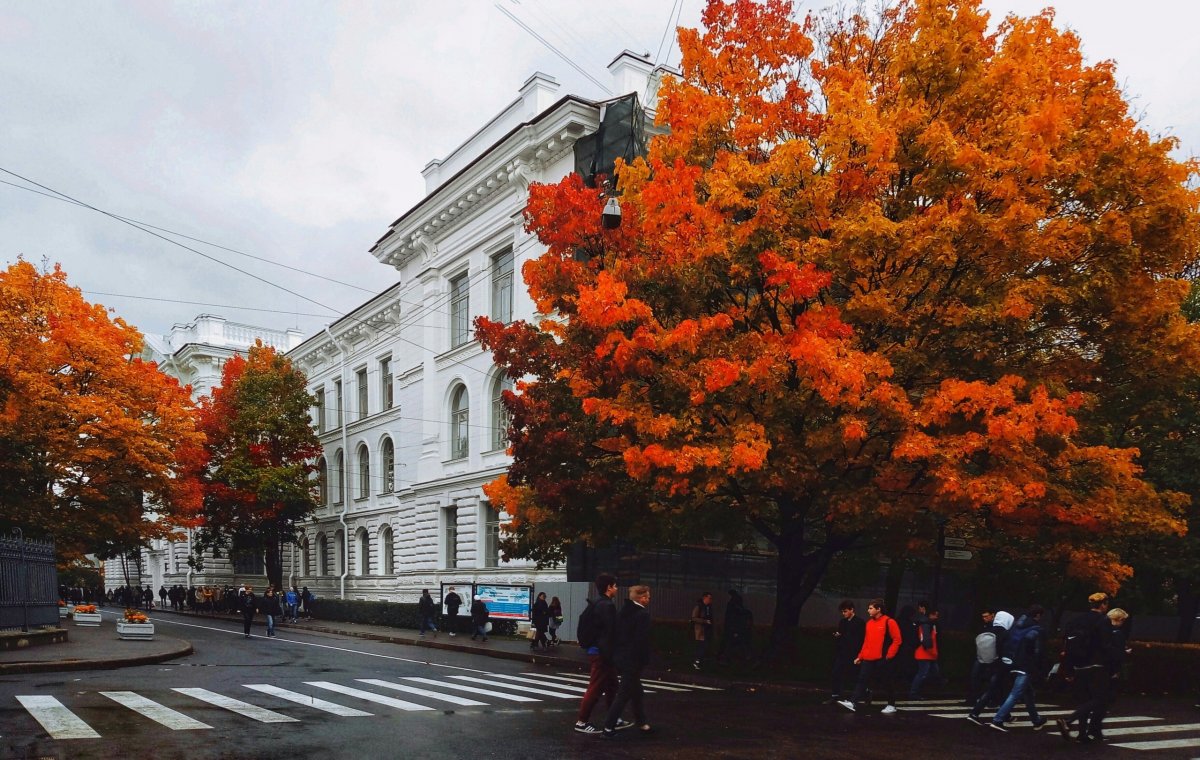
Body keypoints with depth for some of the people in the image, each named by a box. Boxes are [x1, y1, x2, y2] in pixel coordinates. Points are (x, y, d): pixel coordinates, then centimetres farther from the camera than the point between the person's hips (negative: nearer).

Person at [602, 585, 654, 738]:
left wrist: (615, 655, 14)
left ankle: (641, 722, 29)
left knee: (637, 692, 20)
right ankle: (609, 728, 1)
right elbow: (642, 640, -20)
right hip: (633, 660, -8)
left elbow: (618, 634, 10)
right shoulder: (643, 614, -17)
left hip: (621, 657, 8)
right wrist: (644, 661, -12)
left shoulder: (624, 611, 7)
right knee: (624, 694, -1)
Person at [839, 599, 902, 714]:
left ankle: (891, 706, 20)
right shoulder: (869, 623, 14)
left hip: (882, 660, -6)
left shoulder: (889, 622, -8)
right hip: (868, 659, 6)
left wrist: (889, 655, -13)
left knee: (887, 683, 6)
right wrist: (860, 656, 15)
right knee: (862, 680, -2)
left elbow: (897, 640, -10)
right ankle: (853, 703, -7)